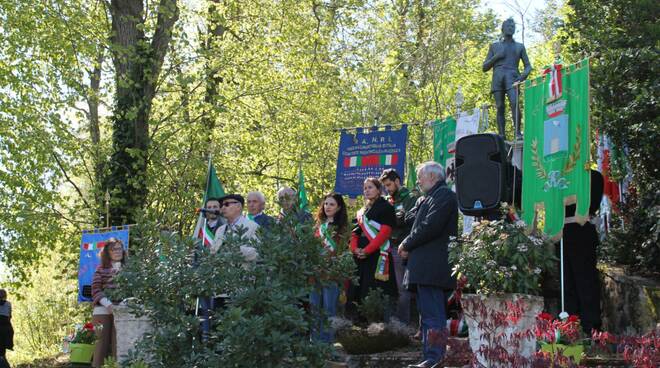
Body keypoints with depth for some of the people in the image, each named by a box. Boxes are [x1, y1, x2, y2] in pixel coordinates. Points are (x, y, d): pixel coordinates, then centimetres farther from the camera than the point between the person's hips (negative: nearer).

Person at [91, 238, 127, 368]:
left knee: (117, 343, -2)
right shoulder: (101, 269, 6)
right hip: (102, 311, -1)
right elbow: (95, 290, -1)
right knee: (103, 342, -1)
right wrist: (107, 304, -17)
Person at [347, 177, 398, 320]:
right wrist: (355, 248, -3)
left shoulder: (386, 207, 0)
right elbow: (355, 232, 19)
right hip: (361, 255, 8)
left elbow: (385, 232, -11)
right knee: (358, 290, 5)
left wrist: (367, 250, -16)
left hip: (378, 254, -7)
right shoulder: (362, 211, 22)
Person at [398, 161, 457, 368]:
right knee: (428, 314, 12)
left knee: (433, 315, -12)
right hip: (426, 267, 10)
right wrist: (409, 247, 7)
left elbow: (429, 227, -18)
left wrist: (406, 245, -8)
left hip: (432, 266, -10)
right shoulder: (432, 197, 23)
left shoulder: (443, 195, -8)